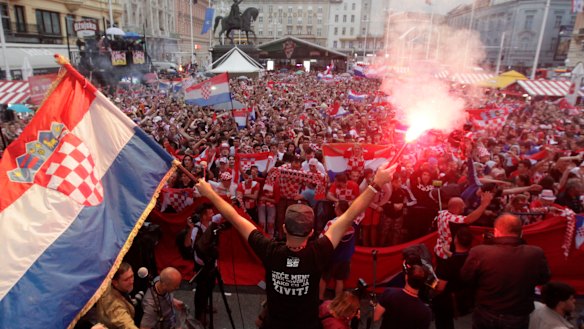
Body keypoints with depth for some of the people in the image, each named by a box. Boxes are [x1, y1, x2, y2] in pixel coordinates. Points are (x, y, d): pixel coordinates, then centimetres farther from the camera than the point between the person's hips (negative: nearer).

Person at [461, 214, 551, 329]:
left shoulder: (479, 252, -26)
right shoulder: (536, 254, -21)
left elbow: (465, 278, -8)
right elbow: (544, 279, 0)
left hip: (485, 316, -1)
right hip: (518, 319, 1)